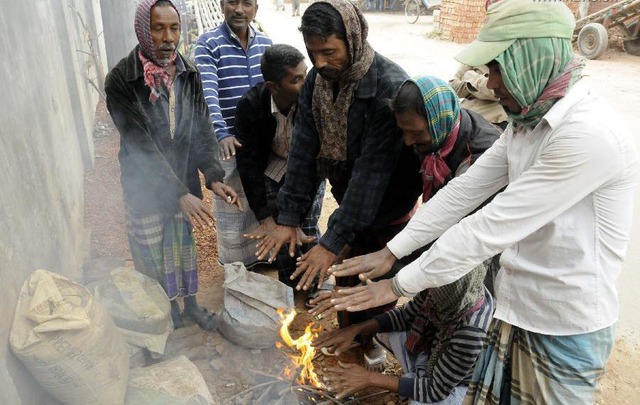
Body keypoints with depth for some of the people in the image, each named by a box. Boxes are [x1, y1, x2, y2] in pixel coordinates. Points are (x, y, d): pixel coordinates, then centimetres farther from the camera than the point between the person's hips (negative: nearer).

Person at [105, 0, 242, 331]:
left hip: (185, 182, 4)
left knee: (184, 245, 18)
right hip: (145, 188, -3)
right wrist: (180, 194, -26)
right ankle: (168, 311, 34)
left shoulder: (188, 74, -3)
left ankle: (190, 303, 40)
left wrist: (213, 177, -16)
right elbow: (141, 146, -21)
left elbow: (201, 129, -2)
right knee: (154, 253, 11)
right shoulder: (121, 80, -17)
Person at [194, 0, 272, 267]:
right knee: (230, 205, 7)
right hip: (228, 140, -5)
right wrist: (222, 134, -36)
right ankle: (233, 264, 26)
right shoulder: (208, 43, -10)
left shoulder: (265, 43, 7)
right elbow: (208, 92, -22)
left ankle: (259, 255, 36)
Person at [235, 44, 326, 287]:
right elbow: (248, 163, -21)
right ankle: (289, 290, 24)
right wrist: (264, 217, -25)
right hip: (273, 168, 2)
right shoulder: (250, 106, -27)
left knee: (307, 229, -7)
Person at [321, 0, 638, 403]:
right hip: (515, 309, 7)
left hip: (567, 329, -7)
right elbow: (463, 191, 1)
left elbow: (492, 226, -27)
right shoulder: (527, 122, 4)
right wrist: (390, 253, -3)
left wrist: (400, 284, -21)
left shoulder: (589, 134, -26)